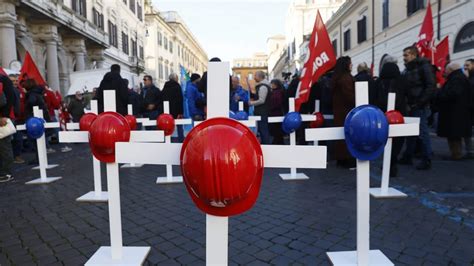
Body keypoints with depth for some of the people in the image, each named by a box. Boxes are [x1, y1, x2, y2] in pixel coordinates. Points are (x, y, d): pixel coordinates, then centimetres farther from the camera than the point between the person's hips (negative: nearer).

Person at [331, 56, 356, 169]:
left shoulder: (336, 78, 13)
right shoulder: (346, 78, -15)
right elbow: (350, 95, -19)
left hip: (339, 110, 9)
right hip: (347, 110, -9)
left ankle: (341, 159, 17)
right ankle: (349, 160, -2)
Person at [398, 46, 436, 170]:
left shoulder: (424, 66, -6)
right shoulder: (407, 70, 17)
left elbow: (430, 87, -13)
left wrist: (420, 103, -16)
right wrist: (406, 103, 6)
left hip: (420, 107, -7)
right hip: (410, 107, 7)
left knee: (423, 133, -4)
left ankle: (426, 160, 4)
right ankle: (407, 157, 20)